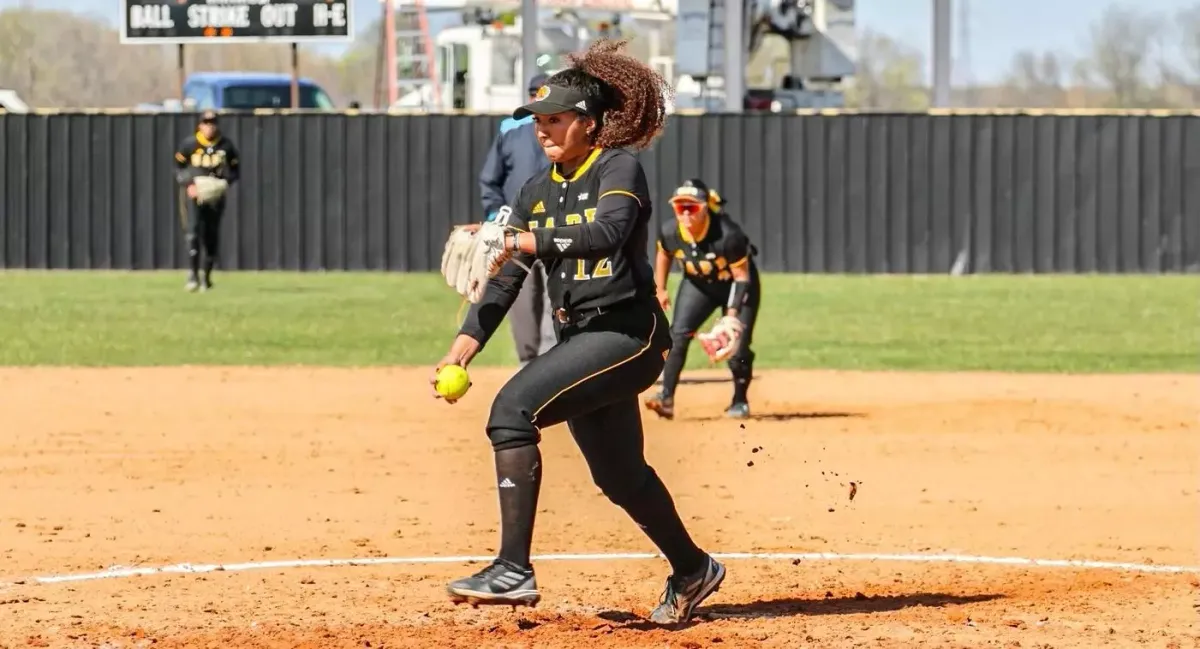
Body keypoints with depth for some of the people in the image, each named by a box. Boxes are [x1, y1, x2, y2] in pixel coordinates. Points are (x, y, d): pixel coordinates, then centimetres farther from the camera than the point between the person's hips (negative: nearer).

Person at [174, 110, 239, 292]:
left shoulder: (226, 146, -1)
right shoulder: (189, 144, -5)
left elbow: (234, 171, 7)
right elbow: (178, 168, 2)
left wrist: (225, 182, -14)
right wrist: (188, 185, -14)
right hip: (192, 193, -2)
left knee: (211, 236, 5)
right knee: (193, 229, -19)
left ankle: (207, 276, 21)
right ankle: (193, 274, -15)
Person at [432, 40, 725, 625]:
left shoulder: (619, 170, -8)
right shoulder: (538, 193, 12)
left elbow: (606, 232, -29)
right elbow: (504, 279, 7)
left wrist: (520, 240, -35)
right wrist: (464, 346, -6)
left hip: (626, 332, -8)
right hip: (579, 338, 8)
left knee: (513, 406, -24)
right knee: (618, 474, 17)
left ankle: (515, 569, -28)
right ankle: (691, 570, 40)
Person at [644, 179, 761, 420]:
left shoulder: (728, 235, -35)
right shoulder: (669, 231, -21)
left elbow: (742, 276, -26)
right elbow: (664, 255, 4)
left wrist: (732, 314, -31)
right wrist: (660, 290, 4)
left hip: (735, 286, -4)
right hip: (697, 285, 4)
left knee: (737, 344, -10)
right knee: (678, 334, -14)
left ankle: (740, 401, 13)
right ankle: (666, 398, -17)